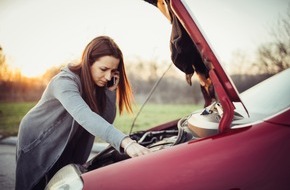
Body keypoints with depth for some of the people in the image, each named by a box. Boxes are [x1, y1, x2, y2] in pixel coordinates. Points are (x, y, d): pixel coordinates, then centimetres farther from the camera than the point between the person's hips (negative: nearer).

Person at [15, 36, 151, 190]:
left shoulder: (99, 84, -9)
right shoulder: (65, 82, -31)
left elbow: (106, 121, -11)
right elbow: (84, 117, -49)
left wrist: (111, 90, -25)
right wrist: (125, 142, -61)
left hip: (68, 150, 6)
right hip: (36, 144, -6)